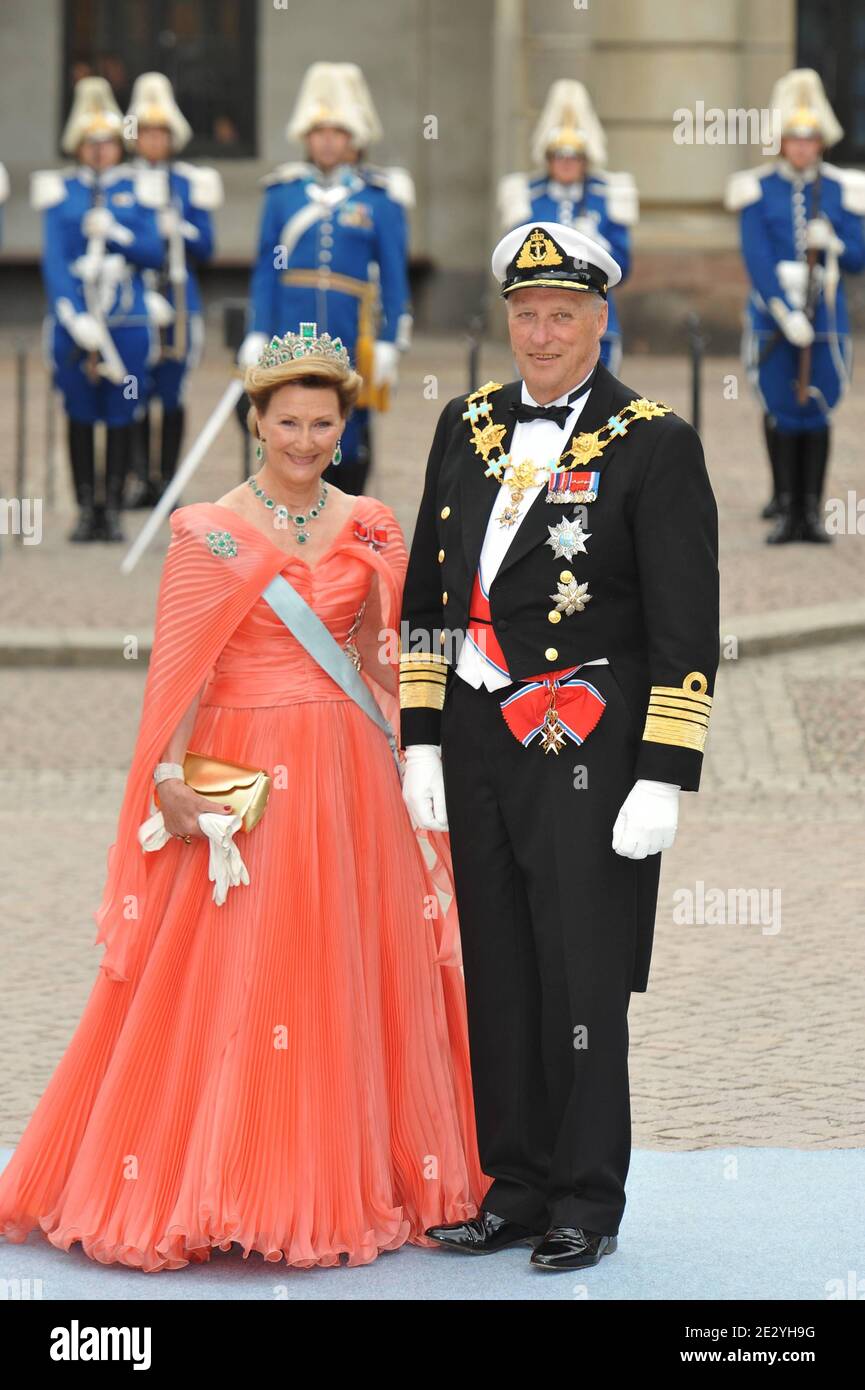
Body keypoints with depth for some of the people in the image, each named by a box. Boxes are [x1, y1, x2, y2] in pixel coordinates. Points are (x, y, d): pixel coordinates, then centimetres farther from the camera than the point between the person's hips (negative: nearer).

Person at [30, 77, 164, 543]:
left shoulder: (137, 189, 8)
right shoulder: (59, 191, 4)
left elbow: (153, 253, 3)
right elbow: (53, 259, -4)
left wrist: (114, 233, -15)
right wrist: (75, 318, -15)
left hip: (127, 318, 0)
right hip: (74, 319, 0)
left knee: (121, 414, 2)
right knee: (80, 414, 4)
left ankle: (113, 509, 8)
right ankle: (86, 509, 10)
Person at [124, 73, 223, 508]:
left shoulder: (191, 183, 8)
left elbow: (205, 247, 7)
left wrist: (177, 229, -12)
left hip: (179, 300, 1)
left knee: (173, 393, 2)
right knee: (136, 394, -3)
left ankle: (168, 480, 8)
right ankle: (141, 478, 5)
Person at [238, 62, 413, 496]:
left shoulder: (381, 197, 3)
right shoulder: (283, 191, 7)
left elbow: (393, 277, 3)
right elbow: (266, 269, 9)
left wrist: (388, 343, -3)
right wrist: (257, 336, 3)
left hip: (351, 340, -1)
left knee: (348, 440, 5)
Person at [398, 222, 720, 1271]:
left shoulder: (654, 444, -6)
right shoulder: (468, 428, 11)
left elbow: (687, 628, -8)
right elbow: (426, 597, 15)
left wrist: (663, 781, -12)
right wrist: (421, 743, 11)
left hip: (586, 751, -5)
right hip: (477, 750, 5)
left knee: (581, 982, -1)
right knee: (496, 977, 9)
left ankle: (587, 1204, 11)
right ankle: (517, 1188, 19)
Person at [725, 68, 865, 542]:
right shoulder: (757, 190, 1)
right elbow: (757, 259, -7)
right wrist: (787, 313, -17)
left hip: (825, 320, 1)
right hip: (772, 318, -1)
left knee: (815, 413, 1)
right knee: (782, 412, 0)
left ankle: (811, 509, 5)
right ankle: (786, 505, 7)